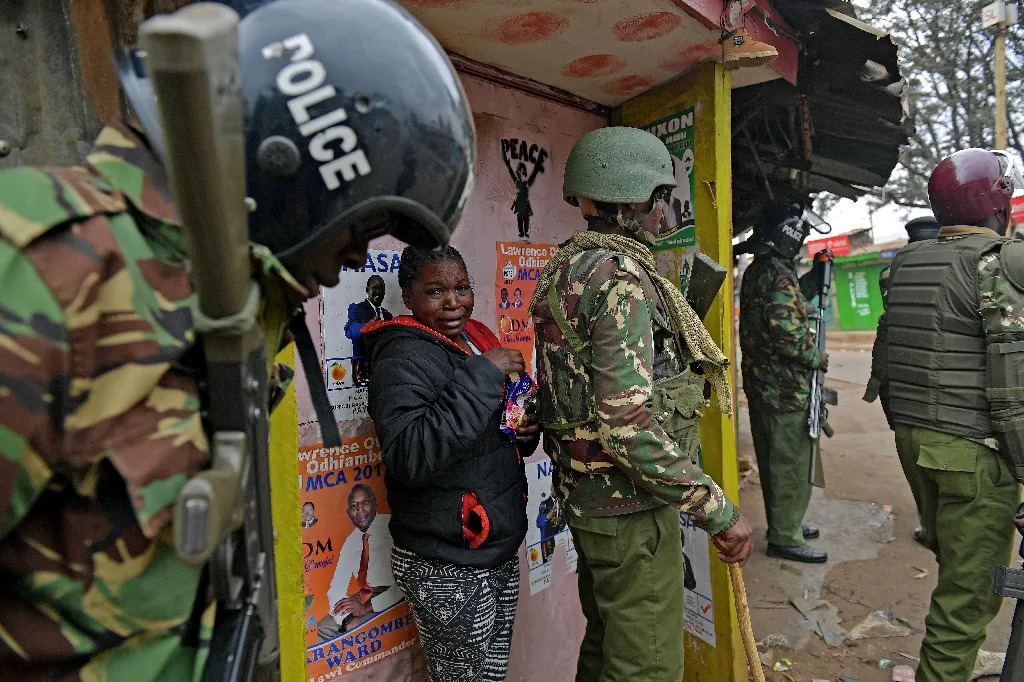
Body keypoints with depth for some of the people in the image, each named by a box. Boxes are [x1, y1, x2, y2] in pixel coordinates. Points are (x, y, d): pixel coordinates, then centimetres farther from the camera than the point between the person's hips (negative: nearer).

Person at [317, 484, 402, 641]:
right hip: (364, 598, 7)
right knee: (324, 627, -3)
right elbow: (336, 589, 8)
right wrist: (349, 619, -13)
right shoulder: (351, 541, 9)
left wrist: (367, 607, -22)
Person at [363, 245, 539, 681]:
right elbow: (409, 458, -31)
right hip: (449, 570, -7)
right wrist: (482, 376, -30)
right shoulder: (404, 358, -16)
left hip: (500, 554, 8)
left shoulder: (476, 342, 7)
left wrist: (527, 431, -2)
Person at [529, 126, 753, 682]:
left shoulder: (568, 267, 10)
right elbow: (629, 422, -28)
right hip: (628, 501, -10)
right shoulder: (620, 275, -20)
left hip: (585, 493, 10)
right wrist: (718, 511, -21)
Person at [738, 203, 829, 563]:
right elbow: (787, 333, -27)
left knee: (774, 458, 19)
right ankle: (785, 538, 10)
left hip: (762, 382, 10)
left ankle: (784, 523, 33)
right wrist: (816, 357, -12)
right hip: (785, 386, -10)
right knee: (792, 462, 0)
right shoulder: (778, 273, -19)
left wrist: (816, 273, 16)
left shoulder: (756, 270, 12)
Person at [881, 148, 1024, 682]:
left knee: (954, 566, 23)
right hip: (973, 448, -8)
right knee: (971, 586, 4)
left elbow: (886, 352, 13)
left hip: (912, 438, 8)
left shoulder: (906, 263, 9)